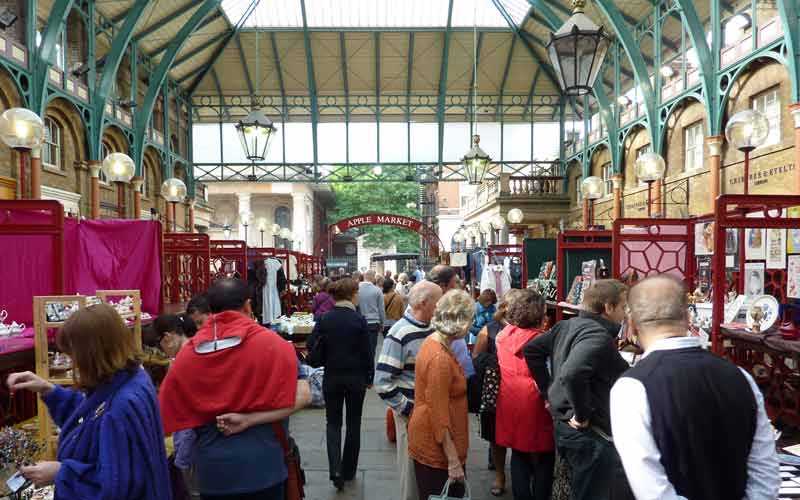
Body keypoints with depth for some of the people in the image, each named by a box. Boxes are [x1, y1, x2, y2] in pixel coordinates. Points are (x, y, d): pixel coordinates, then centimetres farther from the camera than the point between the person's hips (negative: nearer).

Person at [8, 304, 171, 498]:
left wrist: (61, 473, -20)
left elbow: (116, 486, -30)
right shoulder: (125, 378, -6)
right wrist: (47, 389, 5)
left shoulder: (124, 407, -35)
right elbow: (91, 411, 14)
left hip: (109, 492, -9)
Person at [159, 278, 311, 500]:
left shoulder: (187, 352, -4)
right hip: (261, 463, -2)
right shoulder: (271, 343, -11)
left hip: (211, 467, 2)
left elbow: (166, 413, 2)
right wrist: (250, 420, -16)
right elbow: (302, 396, -17)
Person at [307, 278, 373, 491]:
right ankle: (348, 471, 24)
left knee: (333, 423, 14)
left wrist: (326, 363, 11)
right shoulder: (359, 320, -12)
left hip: (332, 377, 1)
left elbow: (312, 347, -6)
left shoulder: (324, 319, -6)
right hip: (356, 377, -1)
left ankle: (336, 470, -2)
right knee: (354, 423, 15)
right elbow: (368, 352, -8)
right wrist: (370, 377, 5)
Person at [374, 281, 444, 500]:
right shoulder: (400, 334, -18)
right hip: (412, 413, -6)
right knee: (413, 466, 9)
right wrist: (409, 409, -16)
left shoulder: (432, 329, 2)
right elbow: (383, 383, -19)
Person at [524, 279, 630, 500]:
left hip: (564, 425, 9)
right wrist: (582, 416, -24)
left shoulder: (566, 326, 7)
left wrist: (548, 390, 14)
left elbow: (532, 350, 14)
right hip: (591, 434, -9)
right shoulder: (598, 336, -22)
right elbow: (572, 375, -38)